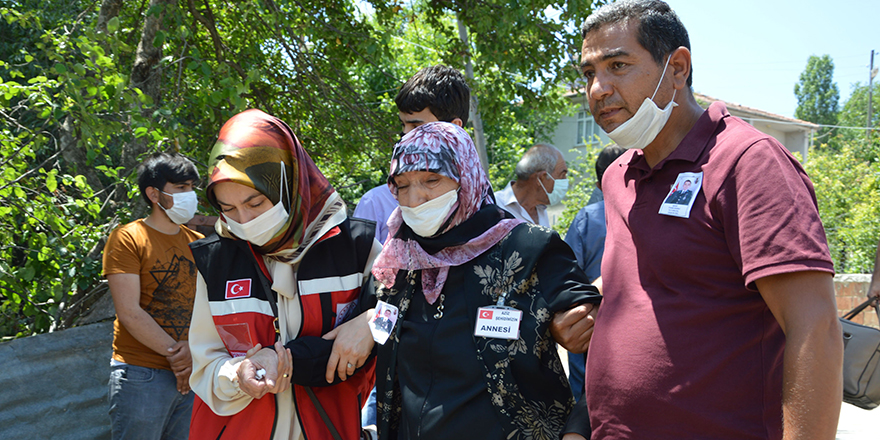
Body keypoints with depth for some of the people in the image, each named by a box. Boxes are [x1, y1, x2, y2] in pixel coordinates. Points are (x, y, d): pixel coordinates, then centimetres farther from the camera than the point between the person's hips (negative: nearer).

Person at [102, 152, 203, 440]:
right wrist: (175, 354, -12)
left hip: (191, 373, 5)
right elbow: (129, 312, -12)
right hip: (142, 373, -5)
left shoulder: (198, 243, 11)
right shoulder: (128, 238, -5)